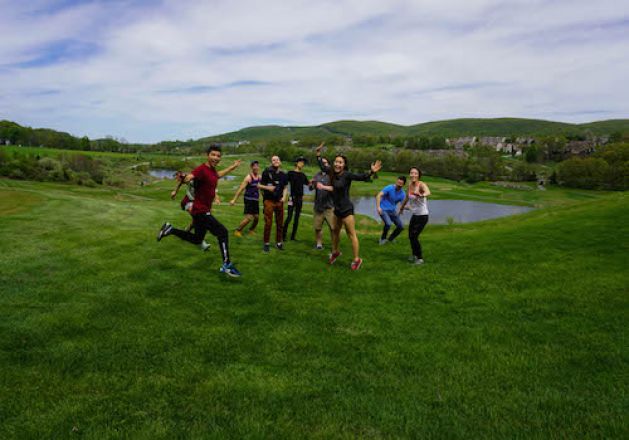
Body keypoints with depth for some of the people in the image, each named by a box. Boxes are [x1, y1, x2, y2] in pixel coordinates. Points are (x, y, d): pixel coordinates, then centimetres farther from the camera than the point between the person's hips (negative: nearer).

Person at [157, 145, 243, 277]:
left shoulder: (212, 169, 9)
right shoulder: (201, 169, -19)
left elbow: (217, 175, 33)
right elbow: (188, 177, -37)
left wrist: (233, 166, 40)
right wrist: (184, 179, -59)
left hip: (205, 210, 10)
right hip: (201, 211, -10)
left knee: (197, 239, 21)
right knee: (222, 232, -12)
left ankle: (169, 229, 29)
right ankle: (226, 265, -4)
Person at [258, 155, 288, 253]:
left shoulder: (283, 175, 6)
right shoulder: (267, 172, -4)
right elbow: (259, 185, 0)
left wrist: (284, 196, 0)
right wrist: (267, 187, -16)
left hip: (279, 201, 4)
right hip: (269, 200, -4)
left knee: (280, 223, 7)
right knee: (268, 223, -5)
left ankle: (278, 242, 20)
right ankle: (266, 243, 6)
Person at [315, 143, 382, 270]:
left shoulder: (347, 175, -18)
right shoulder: (332, 172, 0)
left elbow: (361, 177, -30)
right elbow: (322, 167, 19)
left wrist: (371, 172, -47)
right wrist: (318, 153, 18)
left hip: (346, 209, -7)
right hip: (337, 209, 7)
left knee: (351, 234, -2)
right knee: (335, 231, 23)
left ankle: (357, 259, 7)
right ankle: (335, 252, 45)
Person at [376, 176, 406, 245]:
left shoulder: (403, 194, -2)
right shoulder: (389, 188, -16)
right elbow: (379, 195, -23)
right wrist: (378, 207, -32)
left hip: (392, 211, 6)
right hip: (383, 210, -6)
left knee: (401, 227, 3)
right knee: (388, 224, -28)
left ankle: (390, 239, 25)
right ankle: (383, 238, -2)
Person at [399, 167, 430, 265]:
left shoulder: (421, 184, -20)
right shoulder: (410, 184, 0)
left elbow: (428, 192, -44)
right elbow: (407, 197, 19)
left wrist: (421, 195, -67)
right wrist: (402, 207, 32)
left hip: (422, 215, -7)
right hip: (414, 214, 7)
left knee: (414, 236, -9)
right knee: (410, 236, 15)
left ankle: (420, 258, 8)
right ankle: (415, 255, 37)